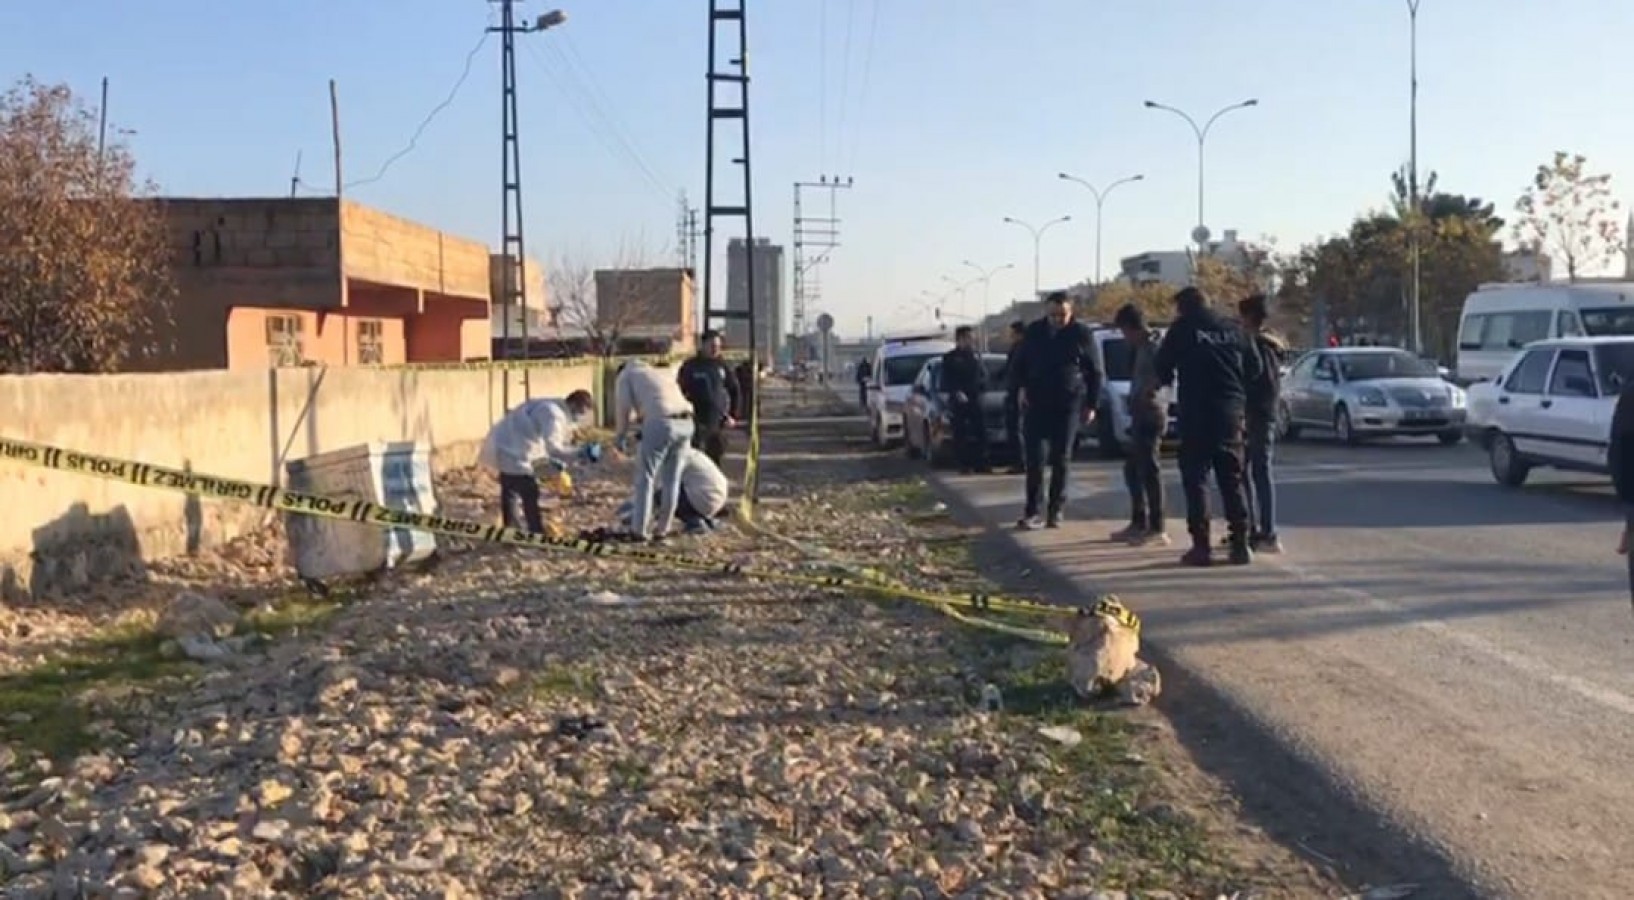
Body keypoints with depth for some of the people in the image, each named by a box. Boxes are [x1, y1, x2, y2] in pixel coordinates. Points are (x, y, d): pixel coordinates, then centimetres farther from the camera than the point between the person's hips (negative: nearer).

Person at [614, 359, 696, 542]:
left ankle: (640, 529, 7)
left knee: (645, 478, 6)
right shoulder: (661, 373, 37)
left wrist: (620, 435, 22)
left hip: (661, 423, -6)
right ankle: (662, 529, 21)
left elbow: (623, 407, 8)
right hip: (685, 422, 6)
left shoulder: (625, 375, 19)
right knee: (671, 479, 16)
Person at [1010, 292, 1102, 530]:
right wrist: (1020, 387, -2)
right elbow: (1019, 364, 15)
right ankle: (1031, 511, -1)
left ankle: (1055, 510, 11)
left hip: (1068, 405, -1)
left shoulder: (1081, 334, -1)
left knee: (1061, 460, 3)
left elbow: (1094, 372, 4)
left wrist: (1091, 404, 2)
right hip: (1036, 403, 2)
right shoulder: (1034, 332, 5)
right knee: (1033, 459, -4)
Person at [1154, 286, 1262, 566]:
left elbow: (1163, 366, -2)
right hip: (1231, 411, 4)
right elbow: (1254, 367, 9)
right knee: (1232, 480, 11)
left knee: (1195, 478, 0)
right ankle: (1240, 544, 8)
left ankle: (1201, 545, -6)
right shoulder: (1231, 330, 10)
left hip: (1196, 412, -4)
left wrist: (1167, 380, 19)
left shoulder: (1182, 329, -2)